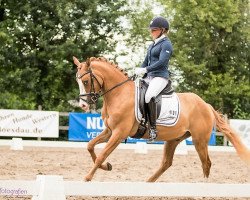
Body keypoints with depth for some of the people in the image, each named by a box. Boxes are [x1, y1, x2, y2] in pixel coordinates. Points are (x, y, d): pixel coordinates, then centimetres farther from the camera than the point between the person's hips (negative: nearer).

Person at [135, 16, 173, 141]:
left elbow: (161, 62, -18)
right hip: (149, 77, 10)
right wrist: (138, 72, 7)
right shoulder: (152, 46, 23)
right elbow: (145, 63, 25)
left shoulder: (166, 44, -5)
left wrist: (145, 70, -24)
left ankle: (153, 128, -34)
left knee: (149, 96, -34)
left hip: (160, 76, -10)